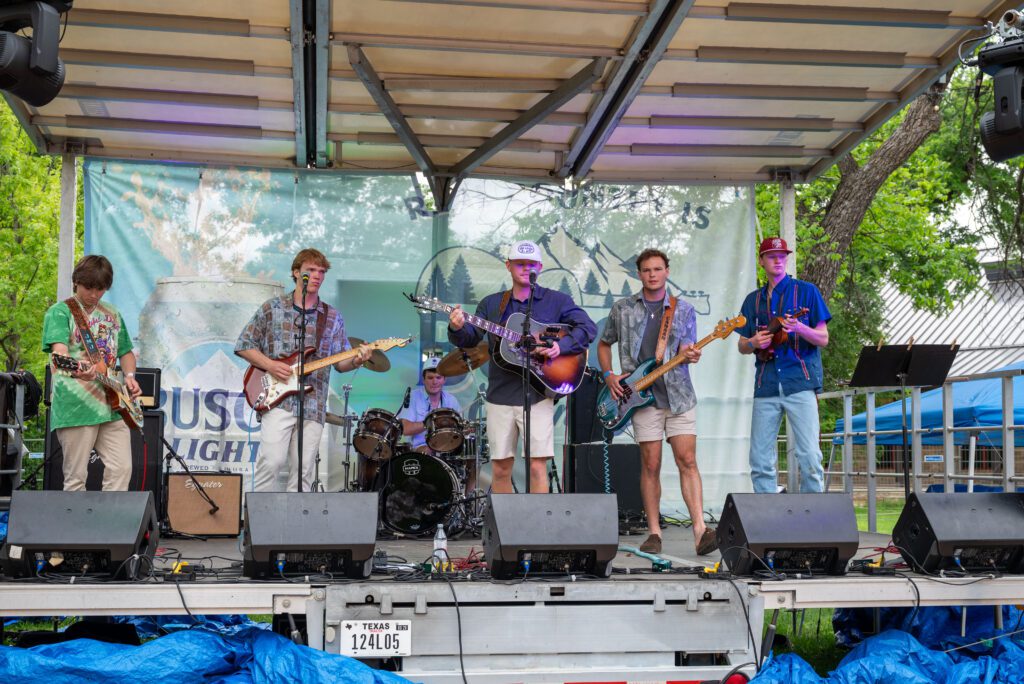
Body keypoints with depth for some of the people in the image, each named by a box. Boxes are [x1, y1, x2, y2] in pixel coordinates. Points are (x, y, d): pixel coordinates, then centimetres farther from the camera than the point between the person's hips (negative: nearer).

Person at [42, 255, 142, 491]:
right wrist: (75, 370, -41)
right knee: (76, 478, -3)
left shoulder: (112, 314, 18)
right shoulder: (60, 312, -2)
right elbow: (59, 349, -20)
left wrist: (129, 376, 6)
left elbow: (126, 353, 27)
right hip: (76, 405, -6)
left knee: (121, 470, -1)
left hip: (112, 405, 6)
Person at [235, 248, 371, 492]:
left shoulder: (333, 318, 13)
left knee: (303, 473, 1)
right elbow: (243, 344, 8)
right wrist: (270, 365, -8)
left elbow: (340, 362, 14)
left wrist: (356, 361, -10)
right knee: (271, 461, -17)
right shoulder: (272, 308, 7)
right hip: (276, 399, -3)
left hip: (313, 406, 3)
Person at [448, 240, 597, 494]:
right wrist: (458, 329, -17)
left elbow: (588, 328, -1)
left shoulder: (557, 301, 5)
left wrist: (562, 345, -17)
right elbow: (470, 339, 6)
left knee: (537, 466, -8)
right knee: (500, 468, 6)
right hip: (500, 395, 3)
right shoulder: (491, 304, 13)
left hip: (538, 394, -3)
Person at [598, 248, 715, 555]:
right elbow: (603, 344, 19)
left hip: (679, 394, 0)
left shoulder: (683, 309, 9)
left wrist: (690, 355, -21)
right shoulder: (622, 308, 9)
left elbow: (686, 349, 3)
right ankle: (654, 532, 7)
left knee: (687, 461, -8)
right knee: (650, 465, 0)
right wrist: (608, 375, 4)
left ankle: (700, 529, -13)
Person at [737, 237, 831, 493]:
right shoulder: (753, 299, 17)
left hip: (800, 383, -4)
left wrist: (798, 328, -18)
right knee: (760, 460, 1)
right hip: (766, 386, 4)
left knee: (809, 456, -10)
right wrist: (753, 343, -3)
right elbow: (742, 346, 20)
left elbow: (823, 338, 2)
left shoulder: (806, 291, 6)